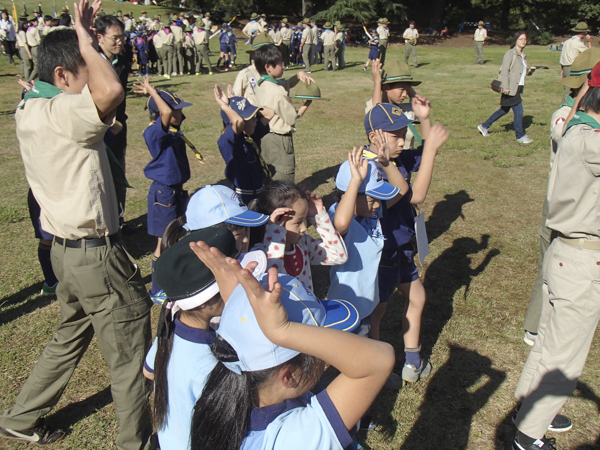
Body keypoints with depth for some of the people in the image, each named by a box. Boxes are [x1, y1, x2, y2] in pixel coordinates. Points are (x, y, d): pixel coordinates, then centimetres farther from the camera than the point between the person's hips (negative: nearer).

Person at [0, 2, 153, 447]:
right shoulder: (59, 112, -22)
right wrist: (87, 44, -23)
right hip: (96, 255, -10)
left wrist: (82, 37, 10)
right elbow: (111, 89, -42)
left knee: (71, 336, 27)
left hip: (68, 249, 10)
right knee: (130, 355, 6)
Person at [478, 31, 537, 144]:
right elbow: (505, 70, -15)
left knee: (504, 110, 16)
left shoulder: (523, 55, 16)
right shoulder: (510, 54, -9)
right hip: (510, 89, -9)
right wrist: (505, 87, -21)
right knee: (519, 111, -6)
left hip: (518, 88, 9)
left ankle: (484, 126, 27)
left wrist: (529, 71, 1)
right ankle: (520, 136, 5)